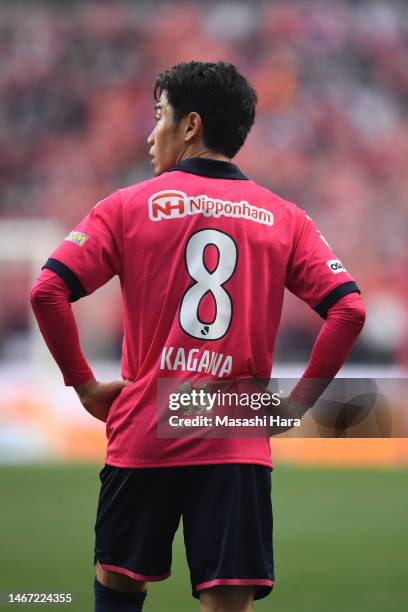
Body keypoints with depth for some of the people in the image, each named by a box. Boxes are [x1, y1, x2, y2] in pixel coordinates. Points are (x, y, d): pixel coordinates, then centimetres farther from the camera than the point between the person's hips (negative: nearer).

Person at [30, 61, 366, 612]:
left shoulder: (129, 207, 2)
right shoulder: (283, 218, 6)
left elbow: (48, 292, -8)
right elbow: (348, 310, -3)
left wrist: (84, 384, 3)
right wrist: (294, 403, 4)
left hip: (143, 439, -1)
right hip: (238, 447, 1)